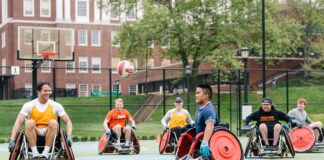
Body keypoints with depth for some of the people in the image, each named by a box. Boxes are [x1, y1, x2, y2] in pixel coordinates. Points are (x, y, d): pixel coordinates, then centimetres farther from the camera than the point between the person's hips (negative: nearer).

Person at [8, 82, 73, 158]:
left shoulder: (56, 106, 0)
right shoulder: (29, 105, -3)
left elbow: (68, 121, -4)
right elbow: (18, 122, -11)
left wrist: (69, 136, -21)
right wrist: (12, 140, -23)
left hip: (49, 134, 0)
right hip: (34, 134, 0)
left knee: (53, 123, -30)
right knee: (29, 122, -30)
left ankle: (45, 153, -29)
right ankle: (35, 153, -31)